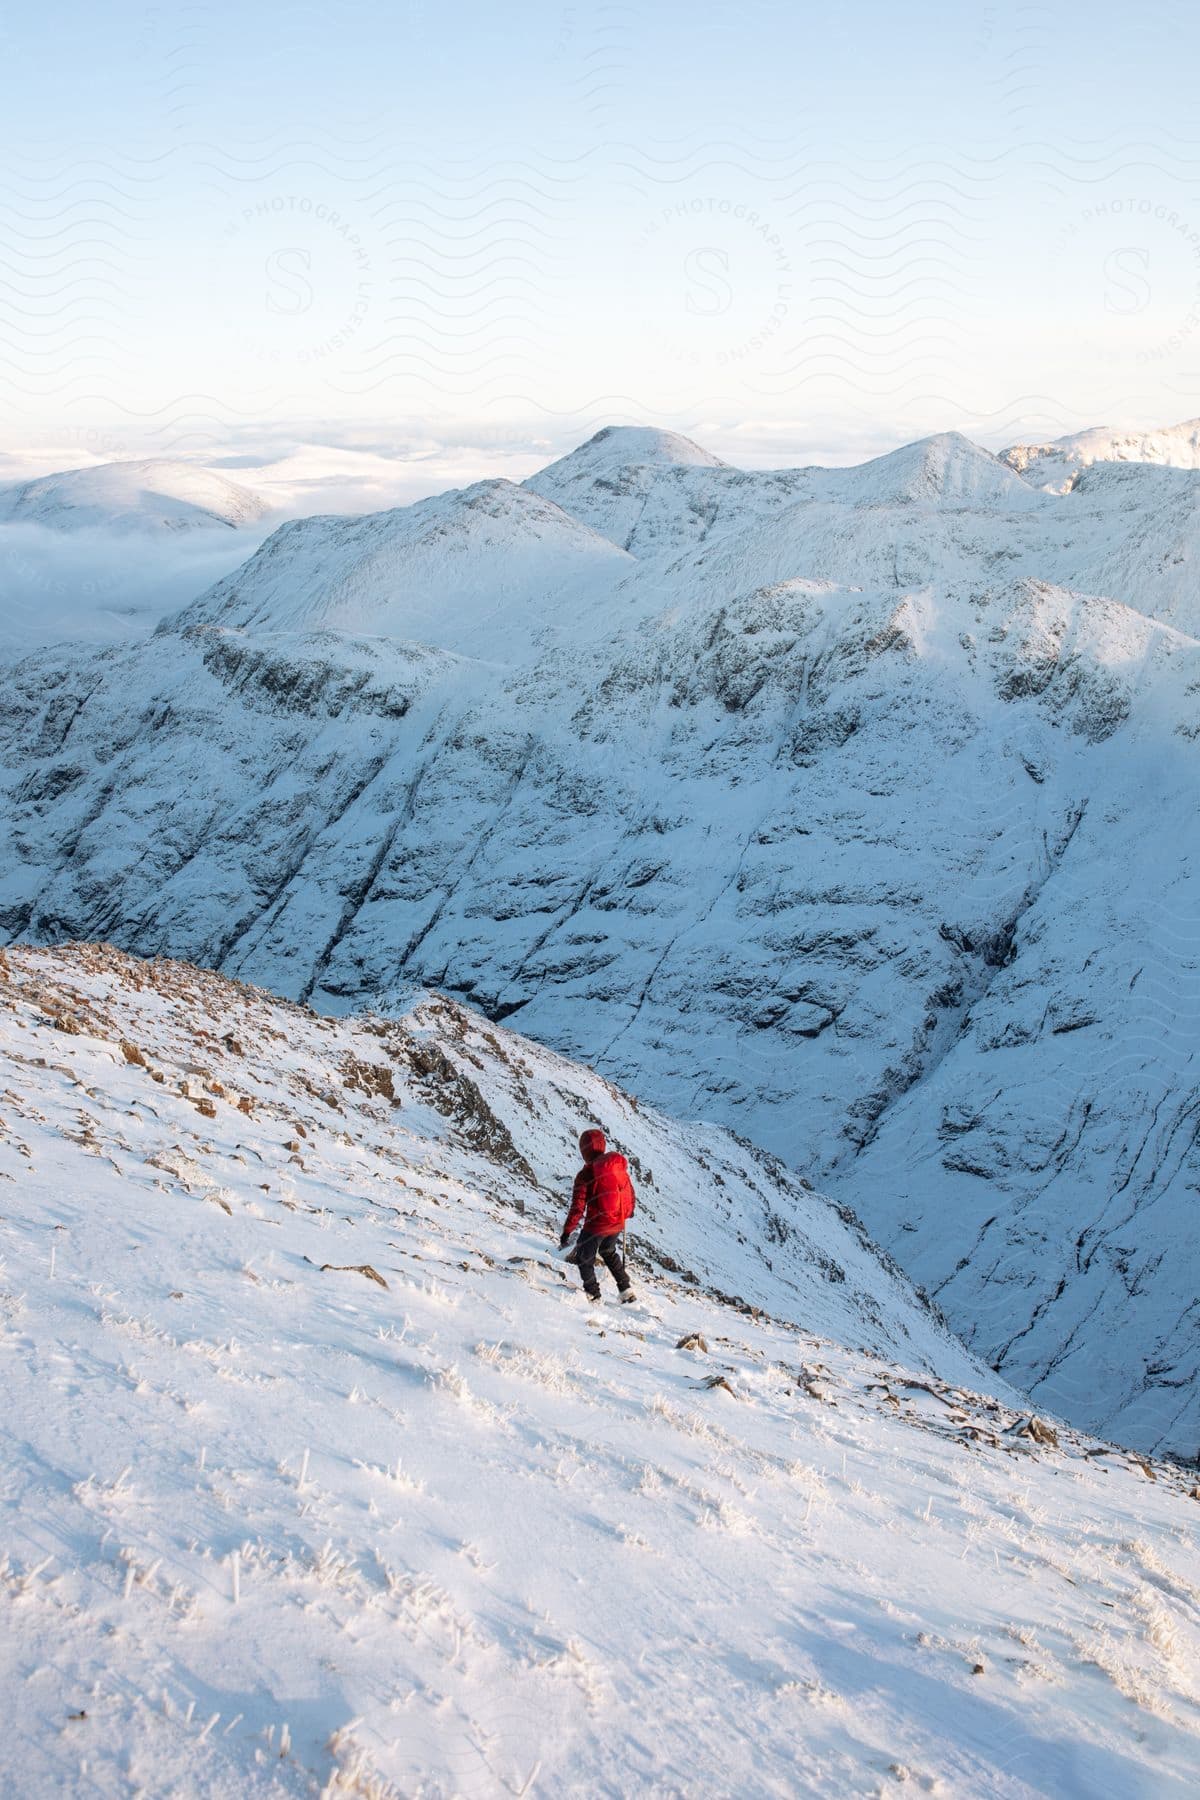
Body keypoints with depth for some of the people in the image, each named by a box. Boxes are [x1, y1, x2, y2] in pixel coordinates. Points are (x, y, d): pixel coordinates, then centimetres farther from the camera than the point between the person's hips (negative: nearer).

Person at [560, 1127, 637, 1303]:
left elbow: (577, 1208, -18)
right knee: (609, 1252, 30)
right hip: (618, 1224, 6)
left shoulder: (585, 1175, -19)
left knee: (585, 1258, 18)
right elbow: (630, 1191, 9)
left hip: (596, 1225, -6)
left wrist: (566, 1232, -9)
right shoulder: (619, 1166, -3)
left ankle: (592, 1294, 24)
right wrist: (629, 1210, 28)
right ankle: (626, 1290, 30)